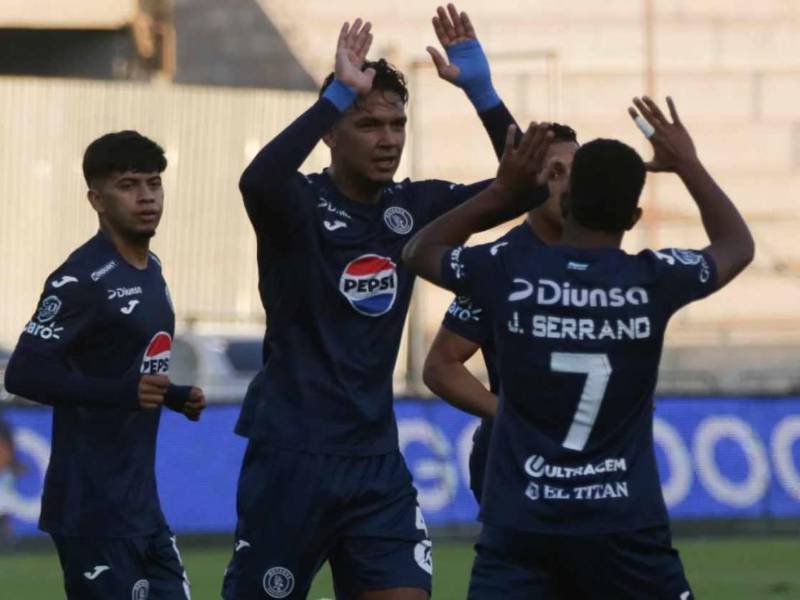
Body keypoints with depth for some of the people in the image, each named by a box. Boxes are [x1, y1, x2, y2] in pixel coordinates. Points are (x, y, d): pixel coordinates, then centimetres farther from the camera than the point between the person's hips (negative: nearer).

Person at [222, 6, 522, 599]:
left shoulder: (413, 207, 6)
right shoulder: (300, 205, -10)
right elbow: (257, 179, -33)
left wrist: (482, 92, -11)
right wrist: (337, 93, -35)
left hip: (376, 460, 5)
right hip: (291, 458, -5)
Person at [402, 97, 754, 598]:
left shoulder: (510, 271, -4)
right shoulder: (652, 280, -5)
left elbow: (419, 251, 19)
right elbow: (737, 245, 18)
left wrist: (503, 192, 17)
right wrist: (688, 165, 26)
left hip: (520, 524, 0)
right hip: (624, 526, 0)